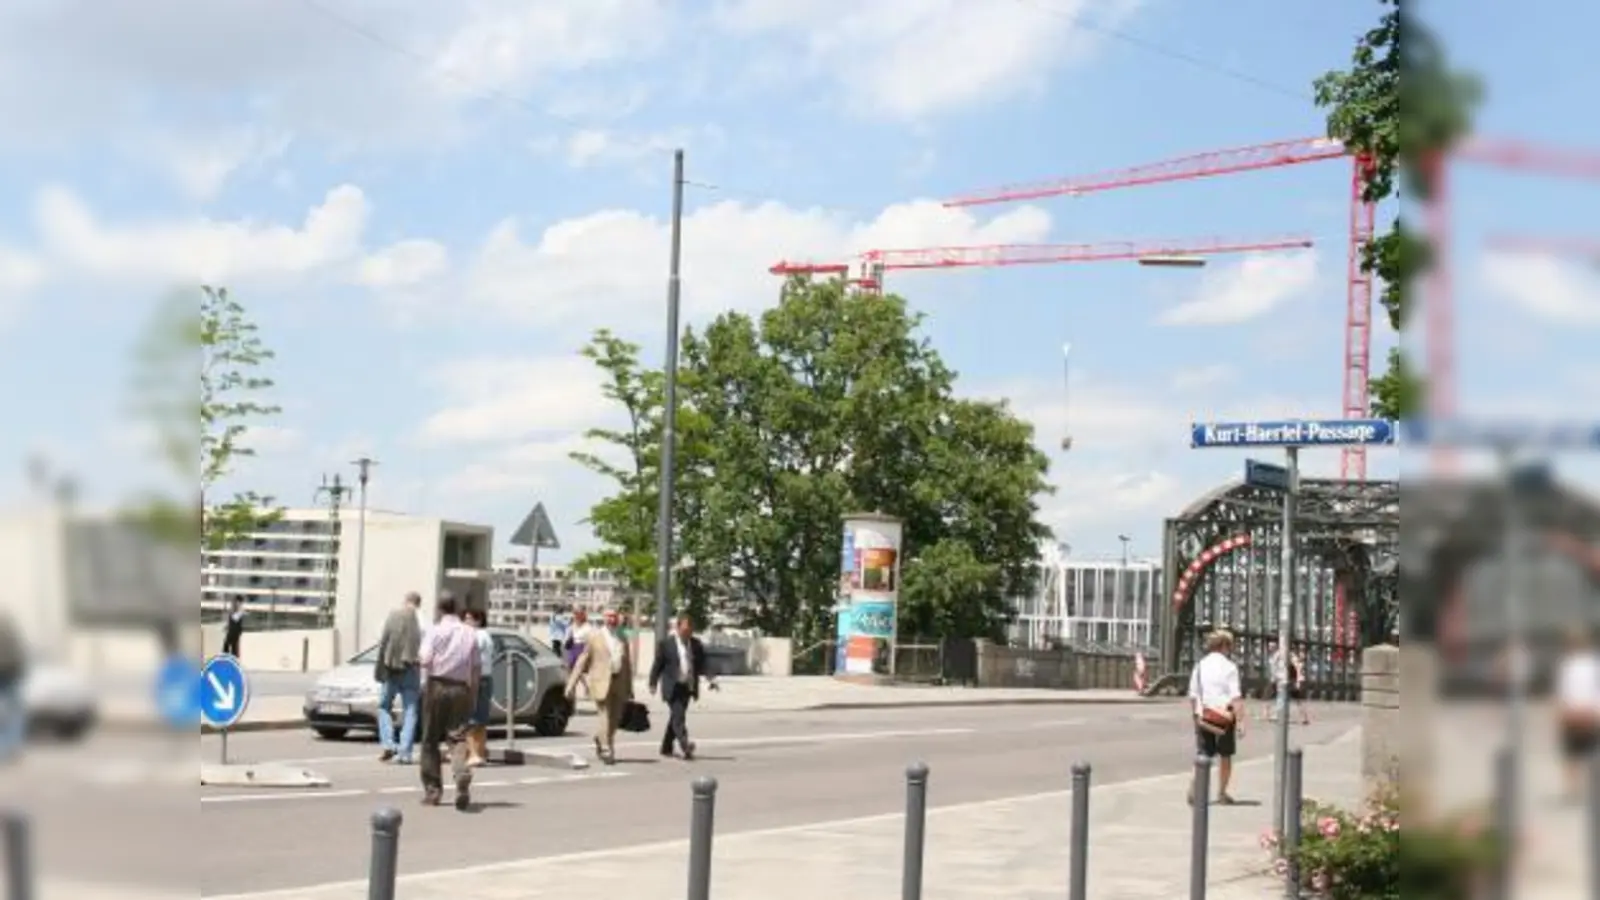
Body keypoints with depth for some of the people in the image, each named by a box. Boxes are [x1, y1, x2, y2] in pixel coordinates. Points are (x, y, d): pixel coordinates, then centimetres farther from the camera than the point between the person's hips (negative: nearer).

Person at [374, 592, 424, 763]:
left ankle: (388, 744, 1)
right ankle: (404, 752, 1)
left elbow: (382, 643, -2)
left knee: (385, 706, 16)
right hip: (411, 670, 0)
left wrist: (379, 669, 3)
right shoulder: (421, 620, -4)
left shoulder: (393, 617, -1)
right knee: (410, 711, 6)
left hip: (392, 670, 0)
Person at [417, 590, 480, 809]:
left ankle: (432, 791, 12)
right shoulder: (470, 633, 10)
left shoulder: (435, 631, -2)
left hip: (437, 686, -2)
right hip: (461, 688, 3)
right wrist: (473, 695, 16)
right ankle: (462, 773, -28)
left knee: (431, 740, 9)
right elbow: (476, 669, 10)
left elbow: (425, 660, -16)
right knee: (458, 737, 1)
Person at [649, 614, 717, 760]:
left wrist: (710, 678, -4)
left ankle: (666, 748, 24)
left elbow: (701, 665, 11)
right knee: (678, 716, -17)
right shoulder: (666, 643, -5)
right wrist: (653, 684, -3)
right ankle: (684, 745, -31)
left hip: (688, 687, 5)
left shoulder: (696, 644, 8)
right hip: (673, 687, -5)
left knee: (676, 717, 12)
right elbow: (657, 665, -1)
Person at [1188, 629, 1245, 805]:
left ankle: (1195, 785, -15)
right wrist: (1240, 721, -16)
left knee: (1204, 755, 9)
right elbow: (1236, 697, -15)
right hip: (1224, 716, -4)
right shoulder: (1229, 666, -9)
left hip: (1203, 716, 4)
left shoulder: (1200, 665, 8)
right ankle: (1222, 793, 18)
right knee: (1225, 756, 12)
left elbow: (1193, 695, 10)